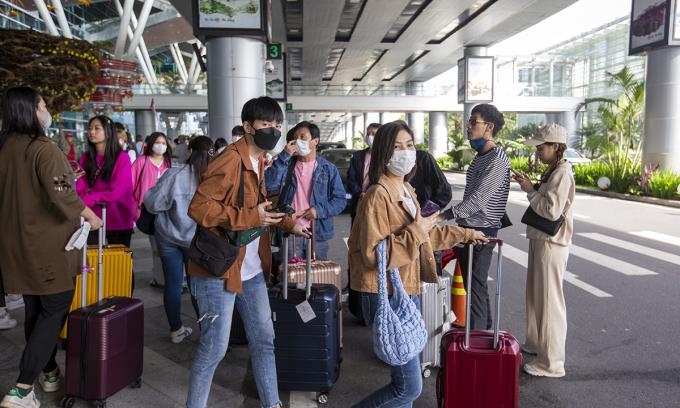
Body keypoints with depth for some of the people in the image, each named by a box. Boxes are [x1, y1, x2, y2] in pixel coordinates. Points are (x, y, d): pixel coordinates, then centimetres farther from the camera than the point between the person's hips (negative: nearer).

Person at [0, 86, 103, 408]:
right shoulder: (43, 148, -17)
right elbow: (61, 194, -27)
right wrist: (90, 216, -12)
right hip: (48, 244, -8)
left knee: (35, 311, 18)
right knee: (54, 311, 1)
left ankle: (48, 372, 33)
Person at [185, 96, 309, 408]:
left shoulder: (258, 161, 12)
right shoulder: (230, 160, -18)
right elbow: (198, 208, -24)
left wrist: (287, 223, 11)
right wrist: (251, 218, -24)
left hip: (252, 269, 9)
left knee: (264, 339, 17)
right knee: (214, 348, 1)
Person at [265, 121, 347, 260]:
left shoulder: (329, 169, 4)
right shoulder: (287, 165, 6)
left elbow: (340, 200, 3)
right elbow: (269, 184, -11)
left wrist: (320, 211, -13)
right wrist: (284, 156, -12)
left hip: (318, 234, 0)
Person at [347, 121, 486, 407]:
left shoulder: (407, 190, 11)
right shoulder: (377, 195, -18)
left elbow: (424, 235, 25)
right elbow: (373, 255, -24)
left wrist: (464, 234, 29)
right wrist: (416, 231, -23)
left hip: (407, 292, 9)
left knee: (406, 376, 19)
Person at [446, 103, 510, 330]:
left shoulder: (497, 159, -16)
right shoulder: (480, 156, 14)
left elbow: (479, 198, -25)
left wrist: (445, 215, -29)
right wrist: (460, 222, 20)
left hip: (482, 230, -10)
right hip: (469, 228, 10)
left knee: (476, 285, -5)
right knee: (472, 283, 16)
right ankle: (484, 331, 29)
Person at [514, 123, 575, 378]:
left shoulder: (562, 173, -17)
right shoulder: (552, 171, 12)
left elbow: (552, 210, -24)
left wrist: (530, 190, -16)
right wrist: (529, 187, 2)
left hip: (551, 242, -10)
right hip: (540, 239, 10)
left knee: (549, 300, -2)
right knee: (536, 295, 20)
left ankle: (551, 362, 9)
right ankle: (536, 343, 37)